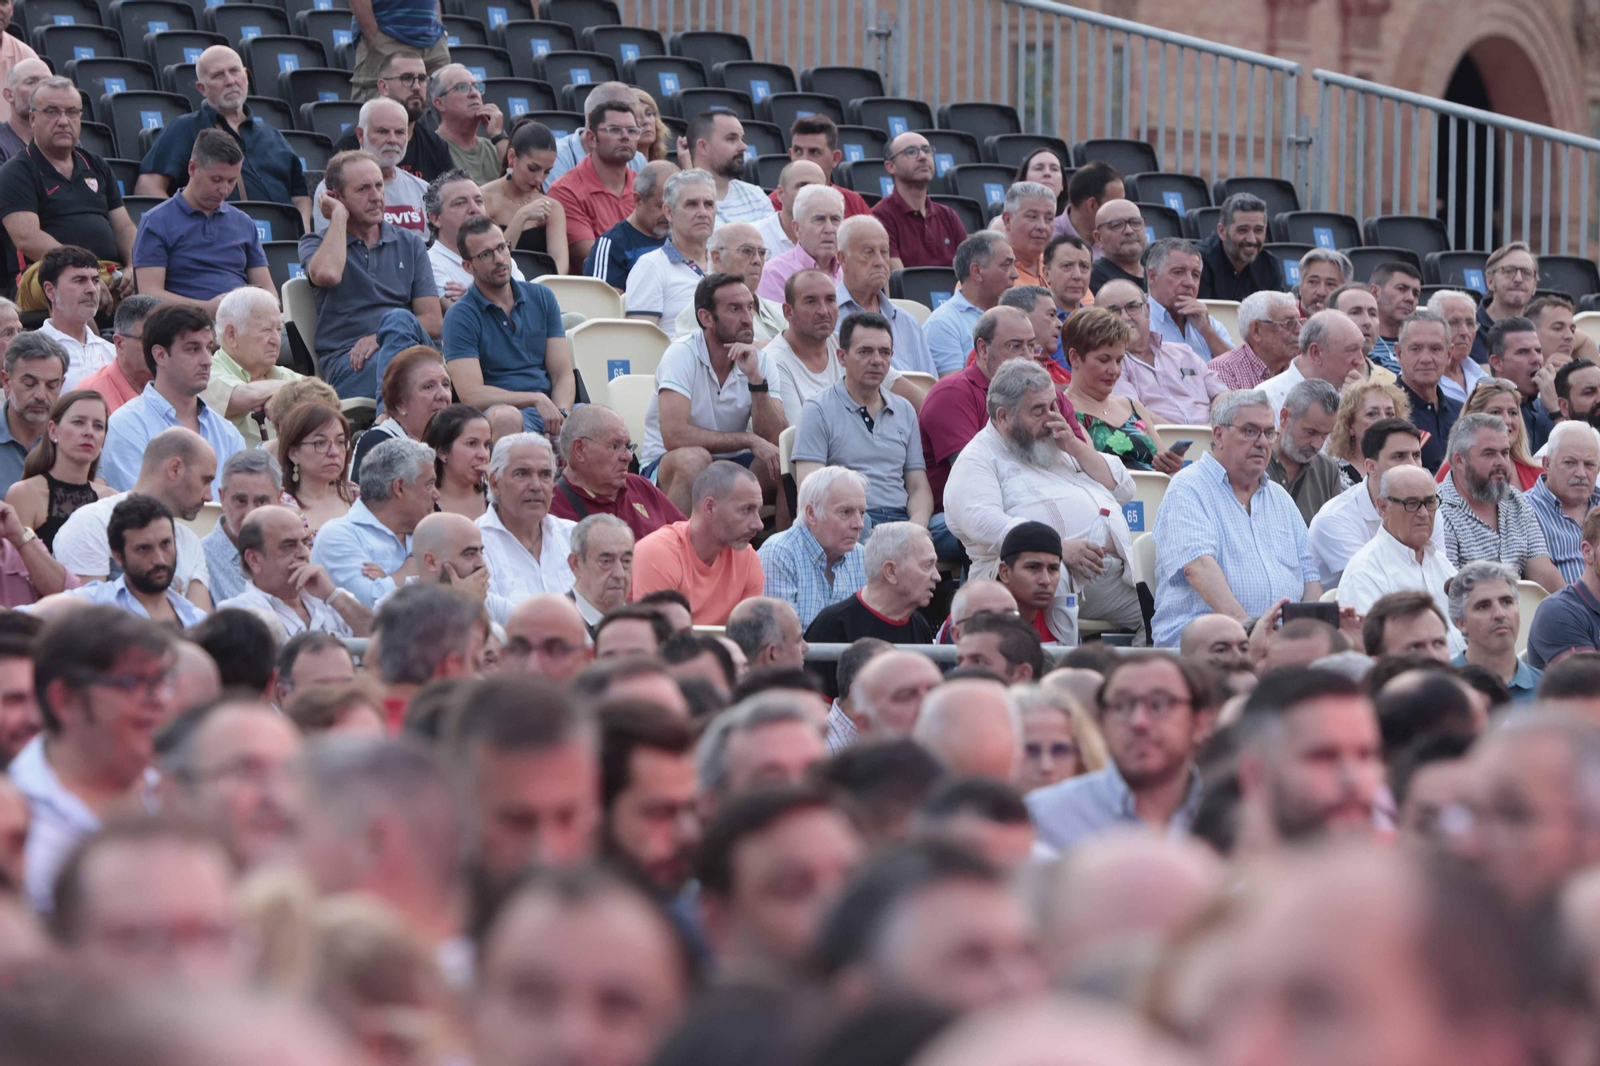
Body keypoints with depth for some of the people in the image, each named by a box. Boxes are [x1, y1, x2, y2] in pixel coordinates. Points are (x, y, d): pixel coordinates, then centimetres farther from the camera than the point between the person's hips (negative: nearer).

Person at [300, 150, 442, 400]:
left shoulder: (410, 244, 22)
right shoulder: (315, 244, 15)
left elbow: (433, 321, 10)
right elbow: (327, 274, -14)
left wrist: (380, 338, -9)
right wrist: (339, 216, 3)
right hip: (346, 364, -3)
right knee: (397, 318, -34)